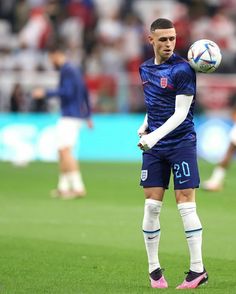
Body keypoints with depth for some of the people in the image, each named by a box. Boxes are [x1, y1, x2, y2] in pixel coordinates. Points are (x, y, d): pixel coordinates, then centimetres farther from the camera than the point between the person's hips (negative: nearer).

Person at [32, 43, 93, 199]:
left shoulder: (66, 70, -11)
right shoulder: (75, 69, 19)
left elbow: (67, 92, -22)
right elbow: (85, 93, 24)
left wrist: (46, 93, -17)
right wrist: (88, 115, 29)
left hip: (70, 116, -10)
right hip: (78, 115, 10)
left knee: (65, 150, -16)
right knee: (63, 151, 12)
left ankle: (78, 187, -23)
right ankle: (63, 187, 14)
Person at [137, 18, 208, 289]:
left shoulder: (182, 70, -11)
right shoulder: (145, 69, 9)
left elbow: (180, 113, -15)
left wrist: (155, 136, -25)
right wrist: (144, 126, 6)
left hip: (181, 143, -5)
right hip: (153, 146, 5)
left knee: (186, 205, -7)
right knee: (151, 206, 1)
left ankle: (198, 269, -1)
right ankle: (154, 269, 10)